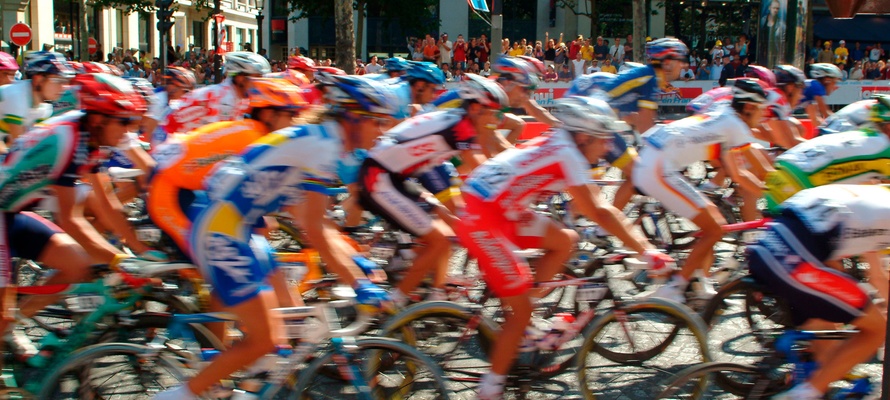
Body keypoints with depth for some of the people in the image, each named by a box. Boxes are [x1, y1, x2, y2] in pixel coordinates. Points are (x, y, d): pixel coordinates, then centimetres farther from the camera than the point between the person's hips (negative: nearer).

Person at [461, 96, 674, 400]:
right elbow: (598, 213, -17)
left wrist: (638, 241, 13)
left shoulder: (557, 145, 12)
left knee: (565, 240, 13)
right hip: (481, 220, -9)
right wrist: (645, 251, -13)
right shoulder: (566, 154, -15)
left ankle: (515, 309, 15)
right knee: (522, 309, -3)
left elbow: (599, 207, 15)